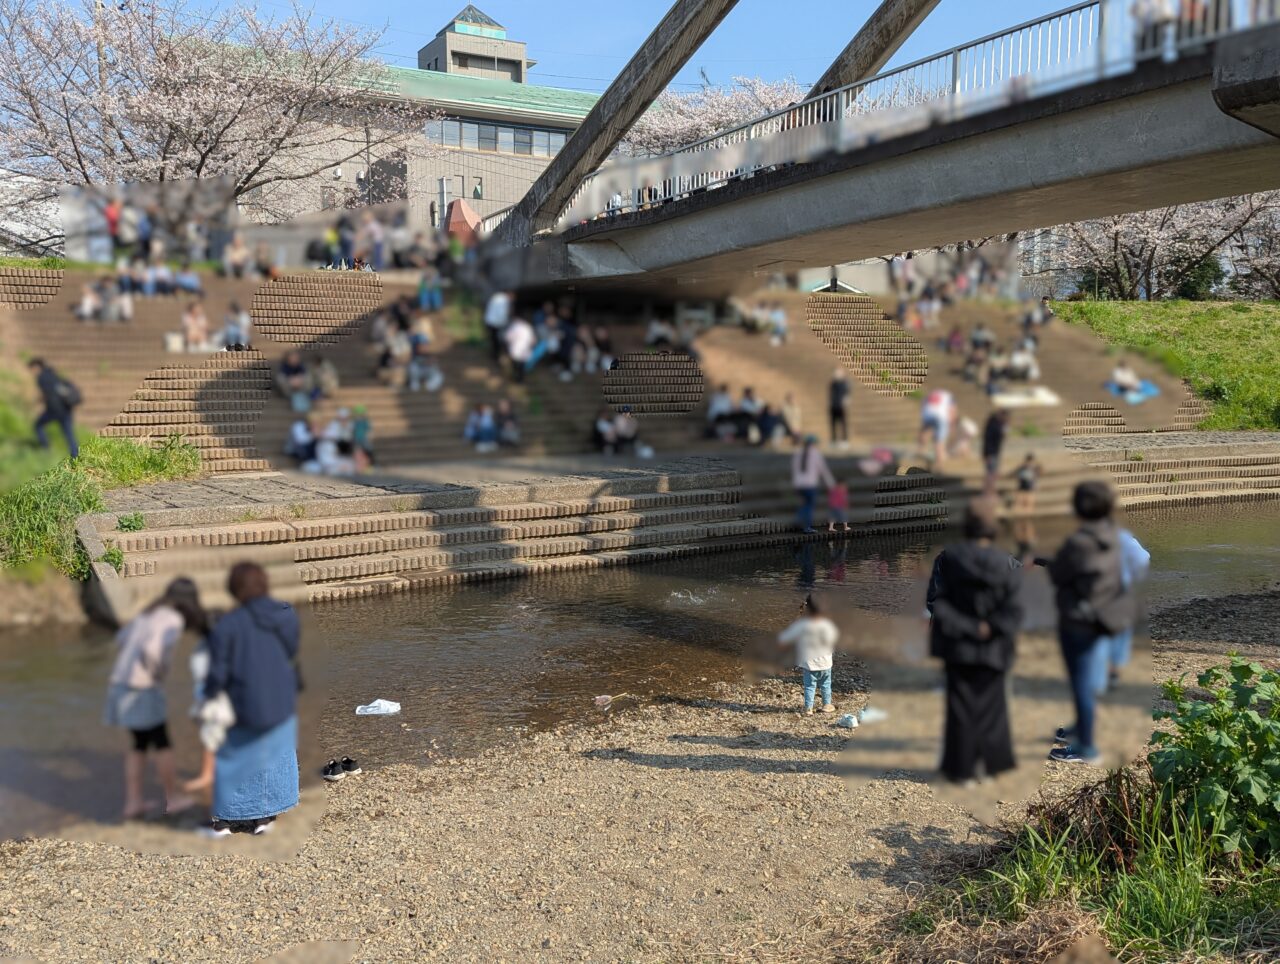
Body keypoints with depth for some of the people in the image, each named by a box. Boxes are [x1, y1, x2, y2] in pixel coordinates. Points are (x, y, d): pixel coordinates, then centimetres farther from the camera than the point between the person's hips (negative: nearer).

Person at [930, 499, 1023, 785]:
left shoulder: (947, 558, -9)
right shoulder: (1008, 565, -9)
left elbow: (937, 603, -13)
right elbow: (1013, 610, -12)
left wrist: (964, 628, -12)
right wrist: (988, 629, -11)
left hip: (958, 647, 1)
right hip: (993, 651, -1)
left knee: (961, 705, 10)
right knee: (992, 703, 15)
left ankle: (960, 767, 15)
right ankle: (994, 762, 23)